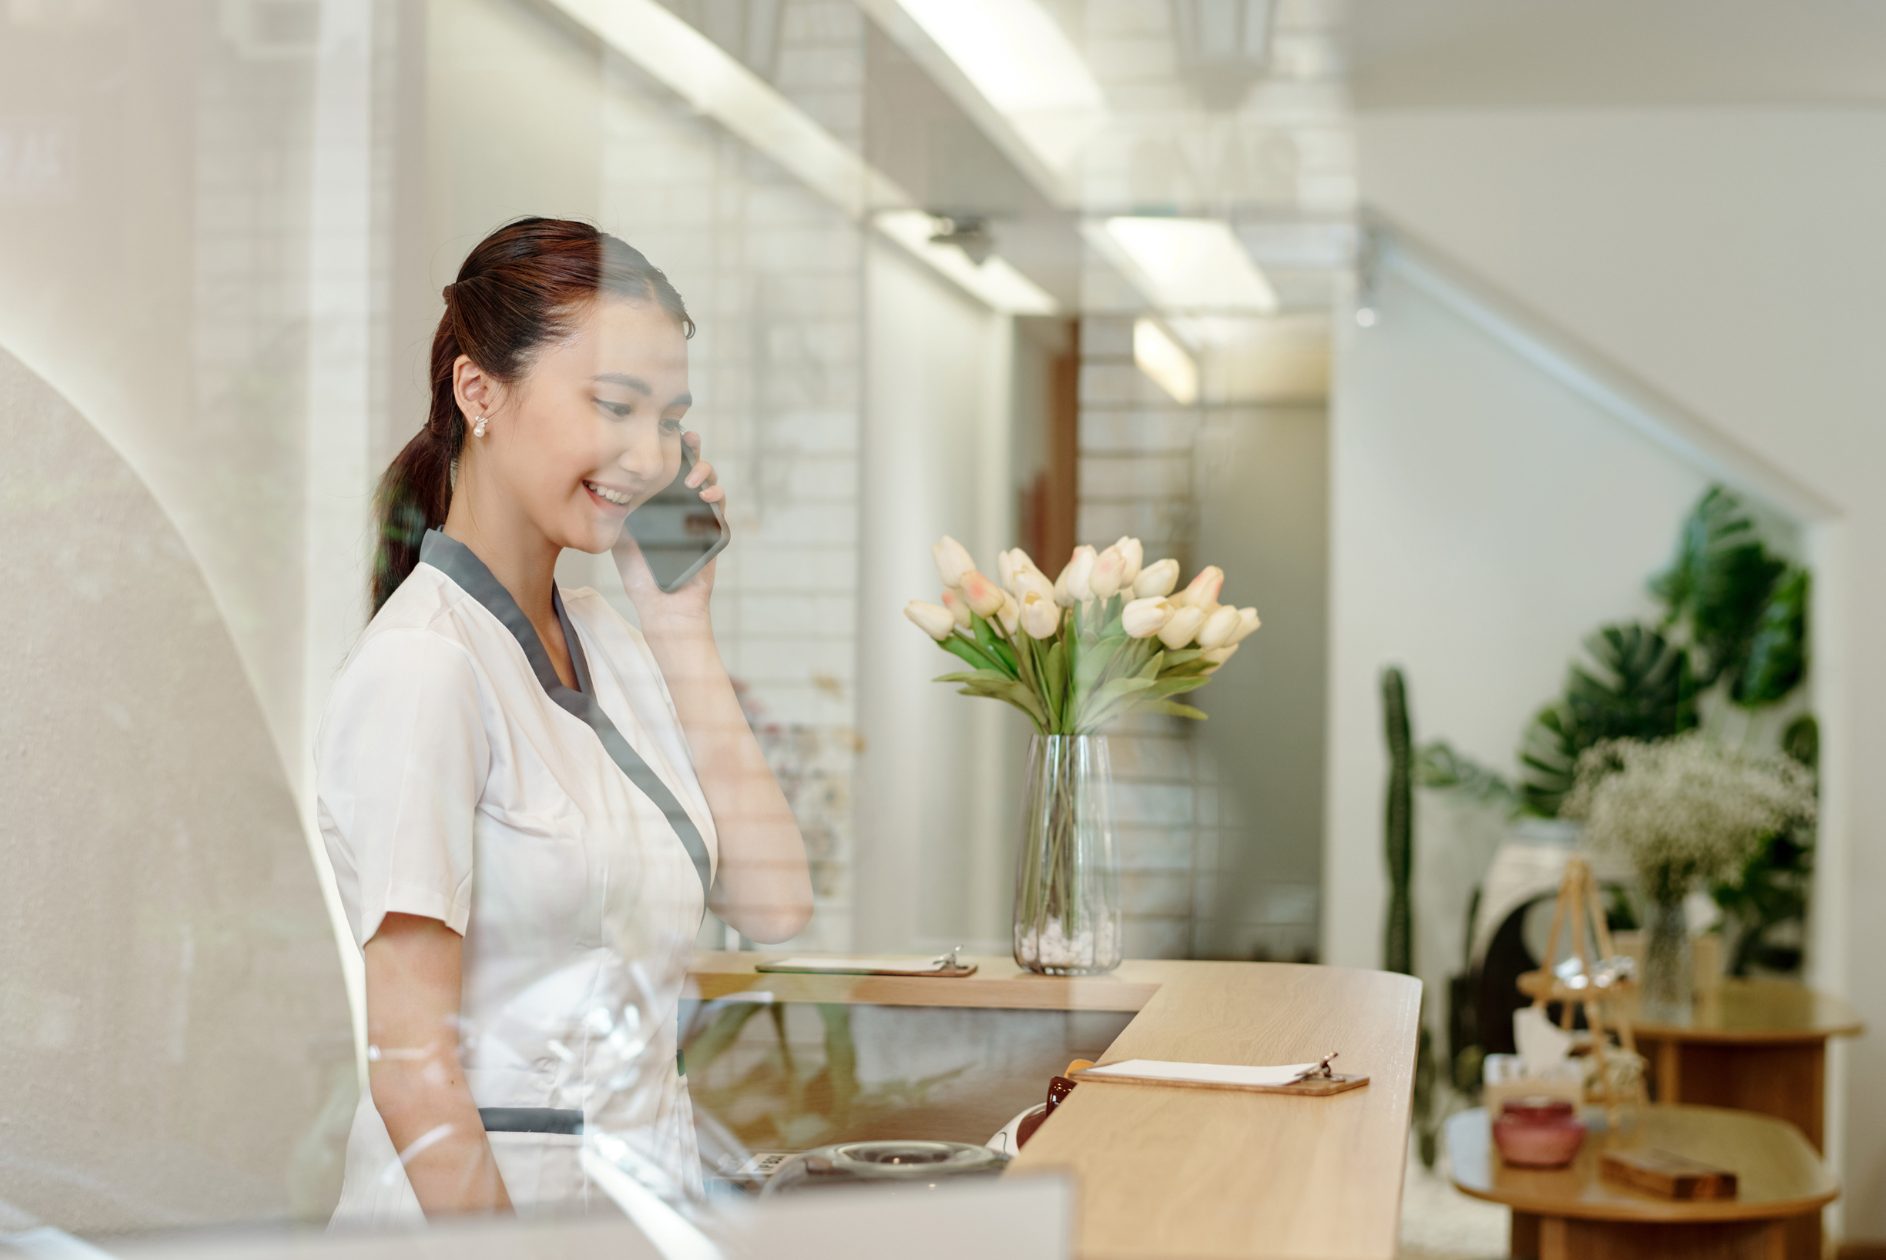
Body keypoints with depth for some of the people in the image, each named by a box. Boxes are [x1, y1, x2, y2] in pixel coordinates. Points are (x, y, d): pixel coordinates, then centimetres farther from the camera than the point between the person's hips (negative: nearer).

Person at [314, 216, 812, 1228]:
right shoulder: (425, 663, -15)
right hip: (478, 1198, -7)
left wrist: (679, 623, 2)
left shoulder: (608, 642, 8)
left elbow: (771, 902, 1)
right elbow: (410, 1059, -17)